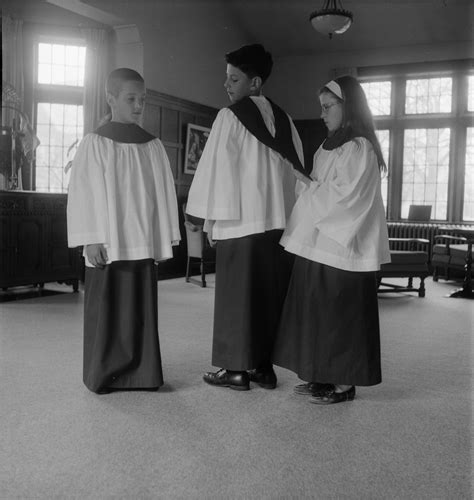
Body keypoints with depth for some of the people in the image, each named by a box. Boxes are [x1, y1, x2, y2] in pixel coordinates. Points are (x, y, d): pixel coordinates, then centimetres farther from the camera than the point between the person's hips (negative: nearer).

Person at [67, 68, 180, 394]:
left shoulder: (153, 146, 7)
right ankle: (103, 375, 17)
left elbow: (165, 194, 8)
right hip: (107, 244, -3)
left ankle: (140, 373, 17)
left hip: (143, 243, 3)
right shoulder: (95, 144, -2)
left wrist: (167, 239, 4)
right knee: (105, 309, 4)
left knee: (141, 309, 7)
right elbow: (83, 193, -5)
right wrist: (90, 240, -11)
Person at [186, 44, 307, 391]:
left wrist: (210, 215, -5)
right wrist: (290, 214, 17)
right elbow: (297, 168, 13)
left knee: (236, 294, 2)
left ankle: (237, 369, 7)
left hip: (240, 220, -6)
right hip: (279, 220, 6)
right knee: (271, 294, 10)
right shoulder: (283, 120, 13)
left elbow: (218, 167, -9)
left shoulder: (230, 116, -5)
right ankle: (264, 366, 16)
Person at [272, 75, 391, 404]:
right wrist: (308, 187, 0)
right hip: (321, 243, 8)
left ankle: (345, 384, 12)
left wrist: (306, 189, -7)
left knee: (340, 315, 0)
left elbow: (343, 195, -17)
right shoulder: (331, 146, 15)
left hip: (343, 246, -8)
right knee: (319, 313, 11)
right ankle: (325, 377, 22)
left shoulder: (359, 148, -11)